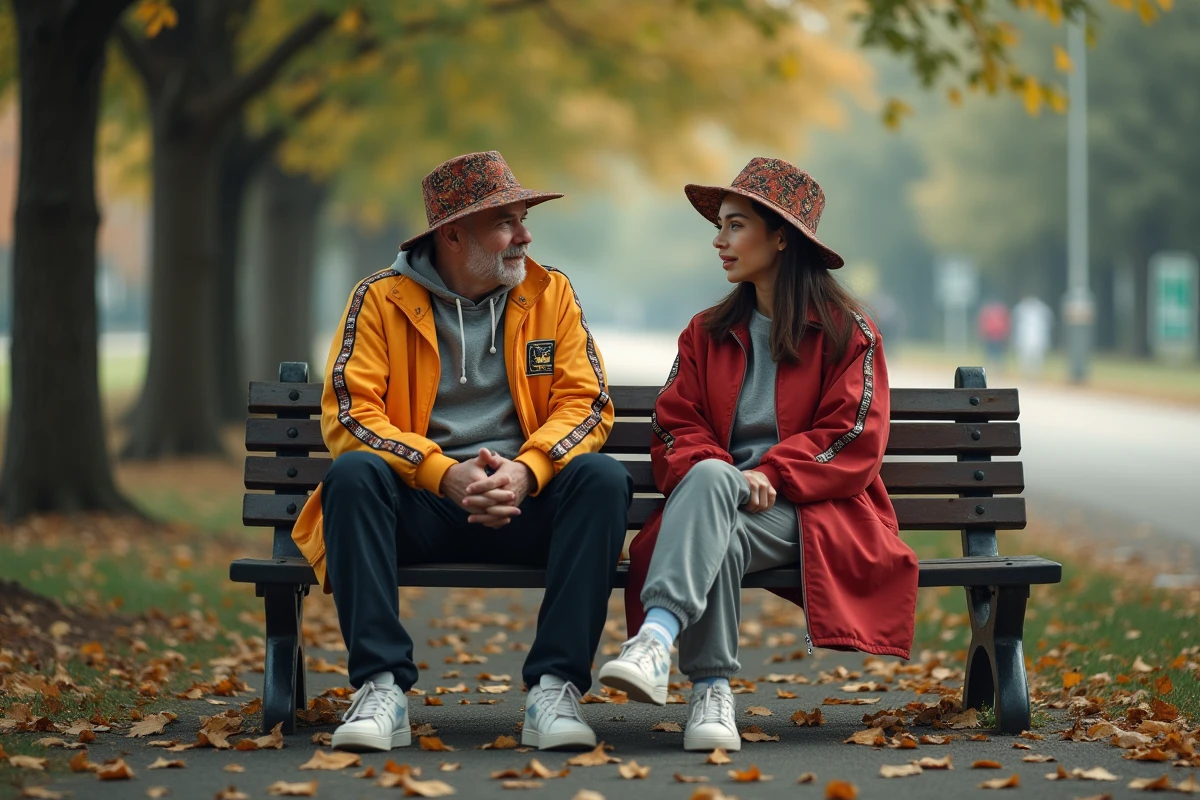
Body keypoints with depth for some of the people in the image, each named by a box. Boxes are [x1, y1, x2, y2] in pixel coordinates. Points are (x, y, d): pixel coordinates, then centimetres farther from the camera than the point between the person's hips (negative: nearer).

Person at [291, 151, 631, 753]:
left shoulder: (550, 293, 10)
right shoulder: (381, 298, 4)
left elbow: (587, 404, 2)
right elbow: (348, 414, -6)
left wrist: (526, 471, -19)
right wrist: (445, 473, -20)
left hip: (525, 501, 1)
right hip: (419, 506, -1)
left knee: (602, 478, -27)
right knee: (353, 472, -31)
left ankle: (555, 686, -29)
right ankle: (382, 689, -32)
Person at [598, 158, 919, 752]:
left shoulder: (846, 333, 6)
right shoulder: (707, 334, 19)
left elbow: (854, 441, -4)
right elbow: (673, 431, 10)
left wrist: (768, 475, -16)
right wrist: (722, 476, -13)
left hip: (812, 506, -3)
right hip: (715, 503, 3)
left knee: (711, 482, -34)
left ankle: (657, 636, -52)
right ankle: (711, 690, -42)